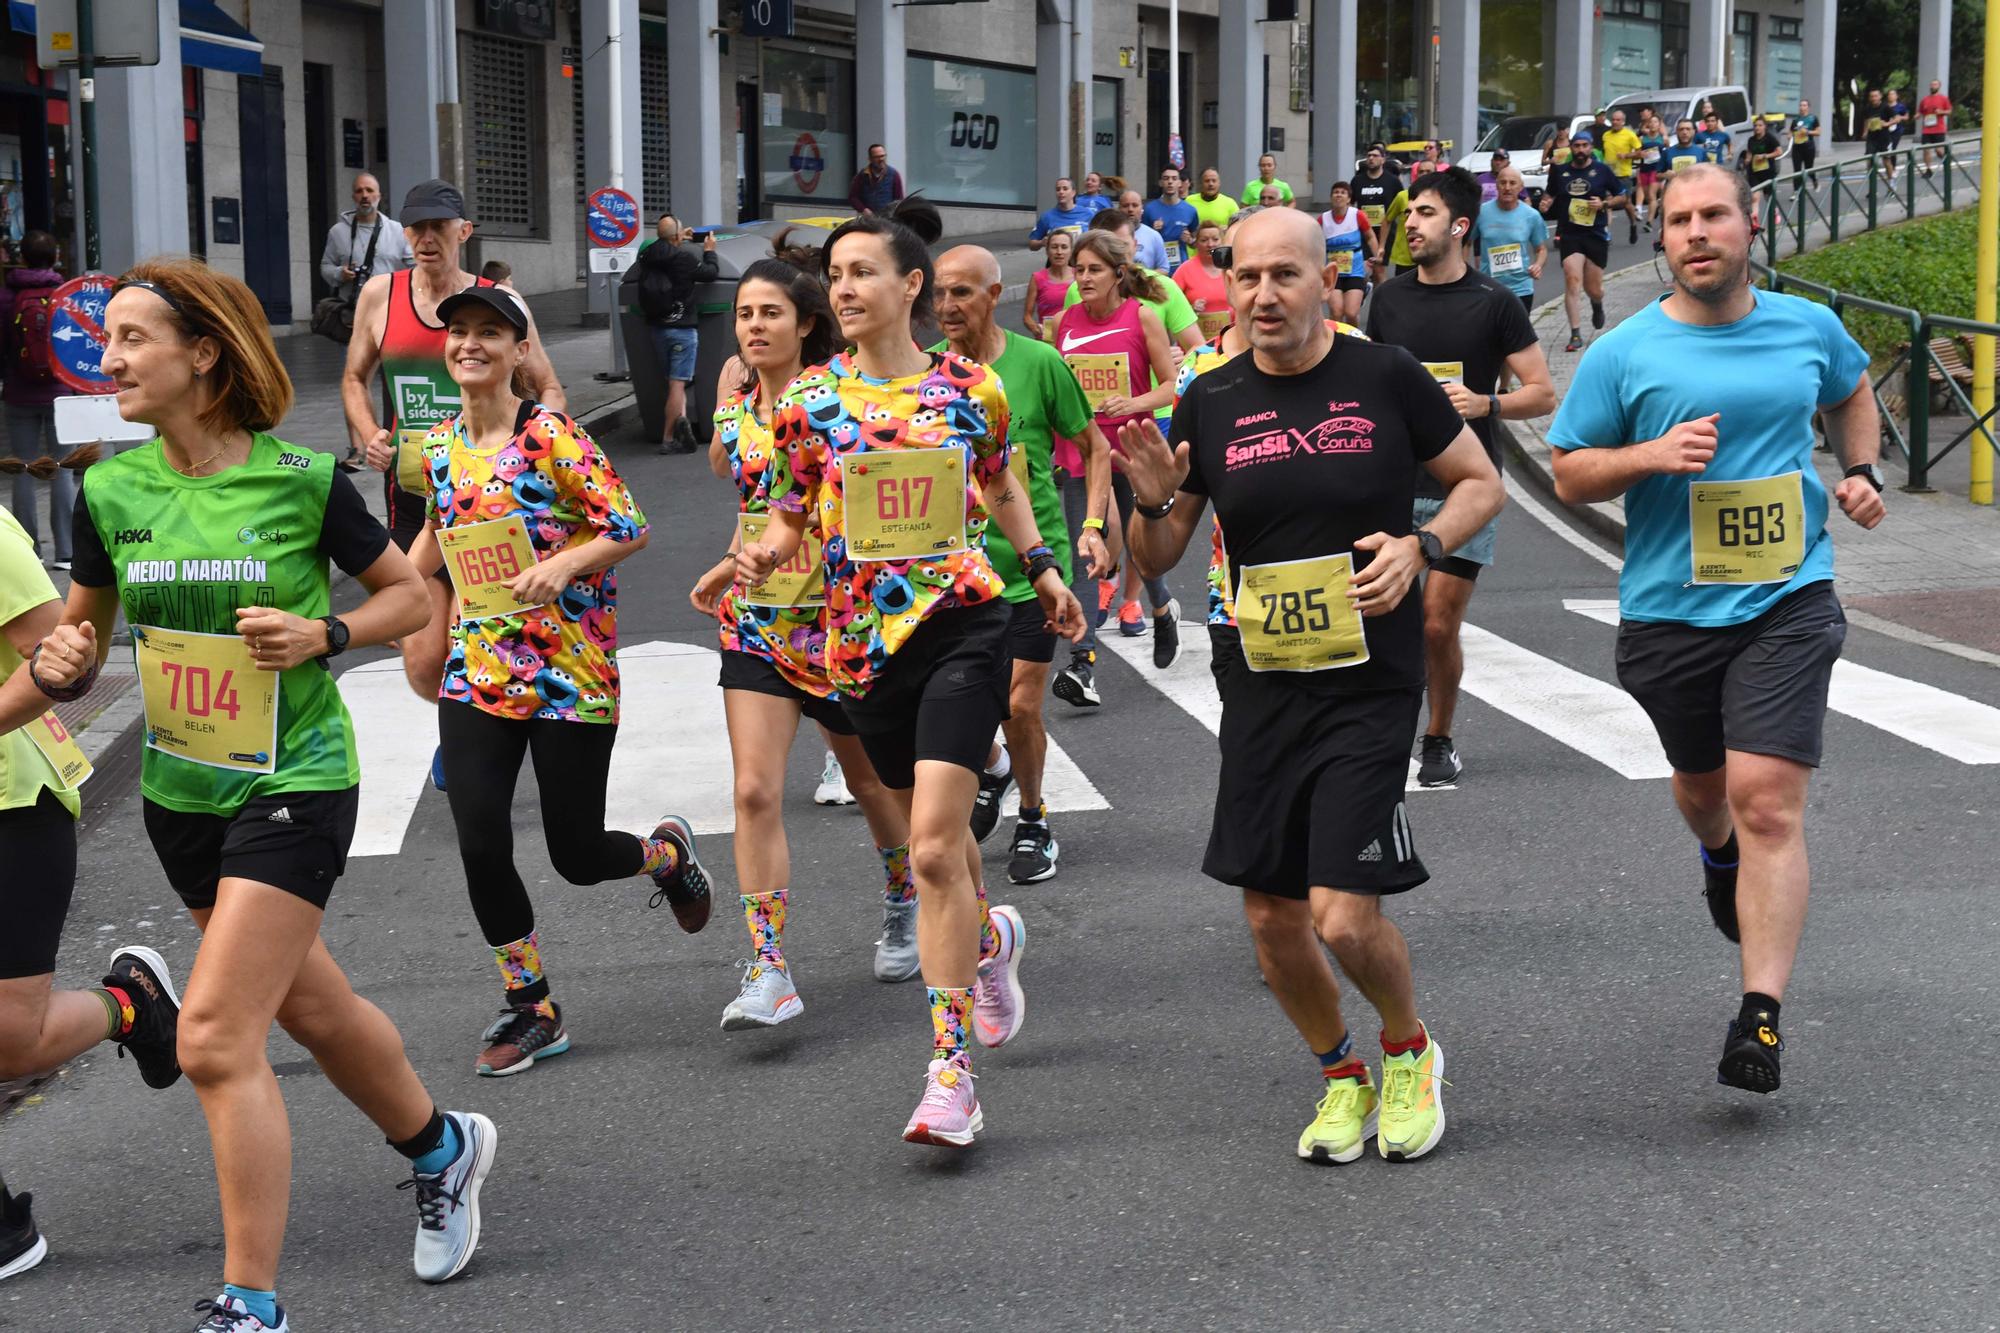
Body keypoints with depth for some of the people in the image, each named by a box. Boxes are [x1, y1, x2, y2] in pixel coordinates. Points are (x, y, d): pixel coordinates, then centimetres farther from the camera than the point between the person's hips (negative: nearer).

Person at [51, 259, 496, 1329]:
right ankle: (440, 1146, 47)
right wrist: (62, 663, -10)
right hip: (180, 790, 6)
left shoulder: (302, 478, -12)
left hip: (294, 780, -6)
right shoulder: (109, 490, -1)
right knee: (311, 1009, 21)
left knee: (216, 1040, -14)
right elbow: (87, 622, 12)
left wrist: (322, 635, -17)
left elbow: (410, 595, 0)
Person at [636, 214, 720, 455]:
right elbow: (711, 273, -1)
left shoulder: (647, 257, -2)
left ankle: (680, 418, 0)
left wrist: (678, 241, 28)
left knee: (675, 382, 16)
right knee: (677, 383, -4)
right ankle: (668, 439, -7)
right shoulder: (685, 258, -16)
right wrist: (709, 251, 17)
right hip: (682, 327, -6)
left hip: (657, 327, 6)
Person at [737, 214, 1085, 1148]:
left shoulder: (971, 389, 1)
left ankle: (950, 1069, -10)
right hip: (863, 641, 3)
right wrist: (764, 555, -13)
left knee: (934, 845, -15)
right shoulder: (808, 399, 1)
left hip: (961, 624, -3)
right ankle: (993, 938, 53)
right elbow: (791, 517, 8)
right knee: (933, 830, 19)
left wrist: (1044, 571, 13)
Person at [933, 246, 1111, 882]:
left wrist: (1092, 528, -7)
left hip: (1033, 561, -3)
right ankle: (992, 769, 40)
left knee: (1019, 707, -5)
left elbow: (1094, 448, 3)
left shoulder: (1038, 363, -7)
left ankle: (1032, 821, 20)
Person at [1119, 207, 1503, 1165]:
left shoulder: (1385, 378, -4)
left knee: (1345, 918, -11)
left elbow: (1482, 483, 7)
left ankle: (1411, 1052, 20)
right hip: (1261, 687, 4)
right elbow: (1155, 559, 9)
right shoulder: (1210, 403, 4)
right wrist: (1152, 504, -12)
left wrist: (1420, 544, -11)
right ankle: (1341, 1075, 32)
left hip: (1371, 685, -4)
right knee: (1271, 917, 7)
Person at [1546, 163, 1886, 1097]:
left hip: (1787, 600, -1)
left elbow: (1851, 392, 26)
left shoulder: (1808, 328, 3)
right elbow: (1570, 473, 0)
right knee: (1701, 782, 21)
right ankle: (1719, 856, 59)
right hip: (1669, 606, 1)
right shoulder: (1623, 354, -4)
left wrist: (1862, 471, 9)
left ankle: (1762, 1012, -12)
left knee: (1767, 800, -13)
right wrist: (1651, 454, -17)